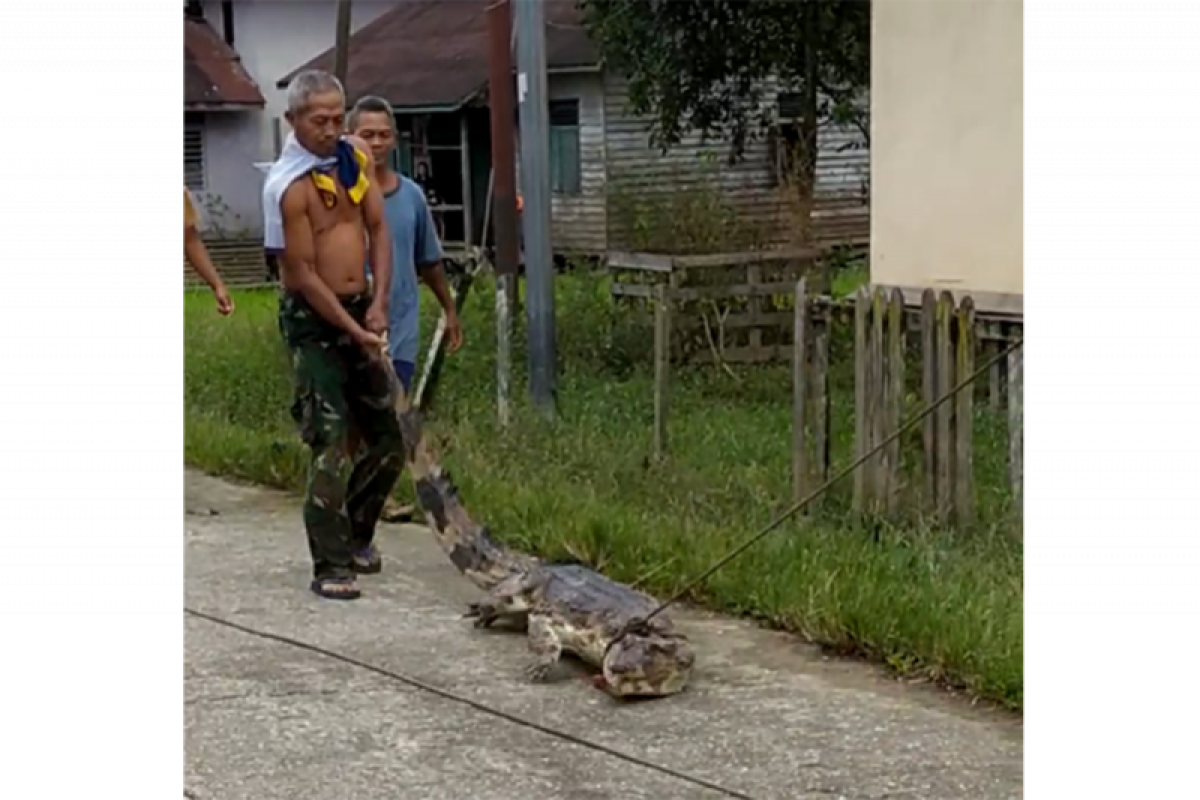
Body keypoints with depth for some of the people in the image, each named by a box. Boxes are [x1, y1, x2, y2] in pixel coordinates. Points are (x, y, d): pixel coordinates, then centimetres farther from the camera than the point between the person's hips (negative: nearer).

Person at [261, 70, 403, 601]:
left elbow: (378, 230, 7)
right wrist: (354, 331, -16)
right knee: (330, 445, -10)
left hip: (360, 311, 7)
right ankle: (332, 566, -5)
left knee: (388, 443, 12)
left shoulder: (354, 157, 4)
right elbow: (303, 274, -16)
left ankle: (355, 537, 31)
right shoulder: (288, 186, -17)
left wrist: (378, 305, -5)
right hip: (313, 319, -7)